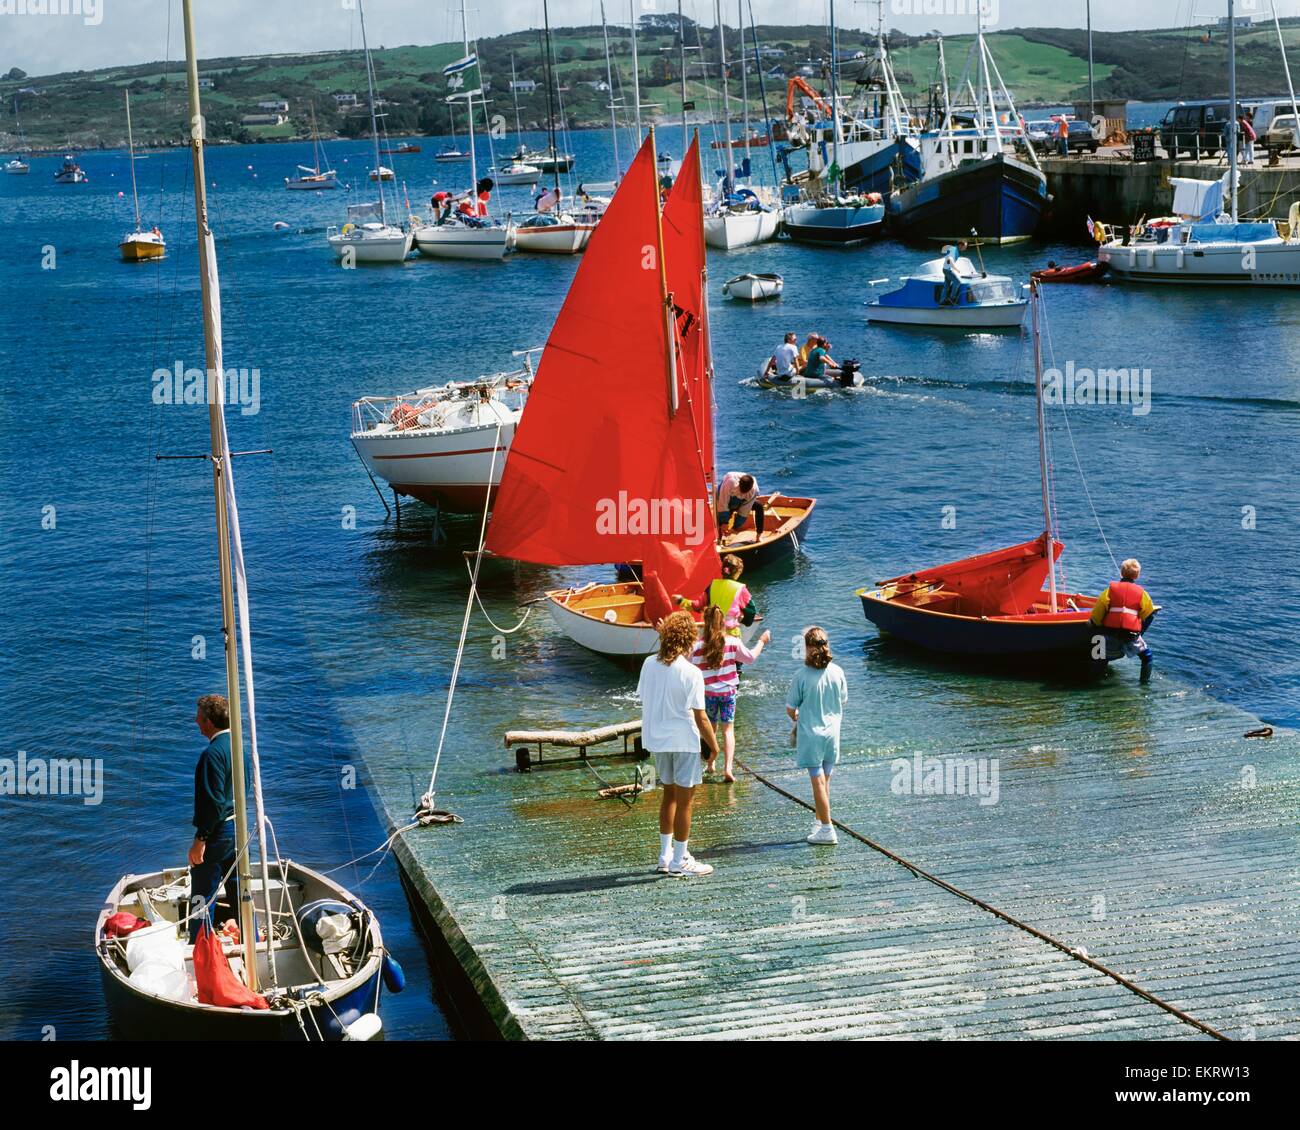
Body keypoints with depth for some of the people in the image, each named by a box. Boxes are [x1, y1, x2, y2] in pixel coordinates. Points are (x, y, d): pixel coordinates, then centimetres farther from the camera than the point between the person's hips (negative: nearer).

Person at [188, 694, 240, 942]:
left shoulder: (213, 753, -21)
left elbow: (213, 801, -24)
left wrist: (200, 840, -20)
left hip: (218, 831, -9)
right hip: (238, 827, 9)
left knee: (202, 898, 1)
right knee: (238, 891, 19)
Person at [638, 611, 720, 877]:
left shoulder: (649, 664, -2)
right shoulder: (691, 673, -18)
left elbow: (643, 699, 5)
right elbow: (700, 717, -16)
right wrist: (713, 744, -5)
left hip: (657, 738, 6)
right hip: (684, 741, -6)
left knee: (669, 795, 20)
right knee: (685, 800, 4)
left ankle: (665, 855, 27)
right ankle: (679, 862, 10)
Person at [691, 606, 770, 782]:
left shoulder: (698, 646, -11)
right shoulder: (732, 642, -8)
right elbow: (751, 657, 5)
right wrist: (762, 642, 18)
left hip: (708, 693, 0)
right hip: (728, 691, 0)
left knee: (711, 729, 17)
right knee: (728, 729, 4)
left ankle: (710, 764, 27)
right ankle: (728, 768, -6)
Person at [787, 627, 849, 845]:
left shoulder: (802, 676, -16)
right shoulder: (837, 672, -5)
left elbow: (790, 708, -9)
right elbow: (843, 702, 8)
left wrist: (796, 717, 14)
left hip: (810, 733, -4)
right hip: (832, 732, 4)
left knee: (818, 781, 1)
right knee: (824, 780, 16)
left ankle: (826, 829, 2)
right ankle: (820, 821, 27)